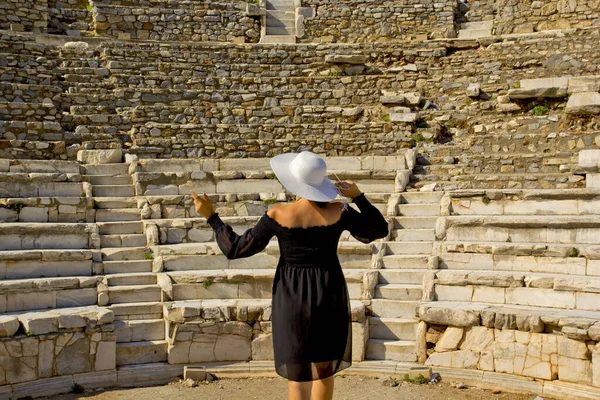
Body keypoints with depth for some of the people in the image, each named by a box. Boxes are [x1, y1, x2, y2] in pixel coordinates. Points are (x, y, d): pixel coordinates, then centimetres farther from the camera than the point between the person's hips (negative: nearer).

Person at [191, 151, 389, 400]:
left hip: (292, 298, -1)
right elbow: (379, 230, 2)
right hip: (329, 297, 1)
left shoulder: (278, 215, -15)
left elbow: (236, 249, -10)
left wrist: (211, 216, -1)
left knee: (297, 373, 10)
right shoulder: (338, 211, -11)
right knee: (325, 368, 18)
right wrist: (358, 196, 1)